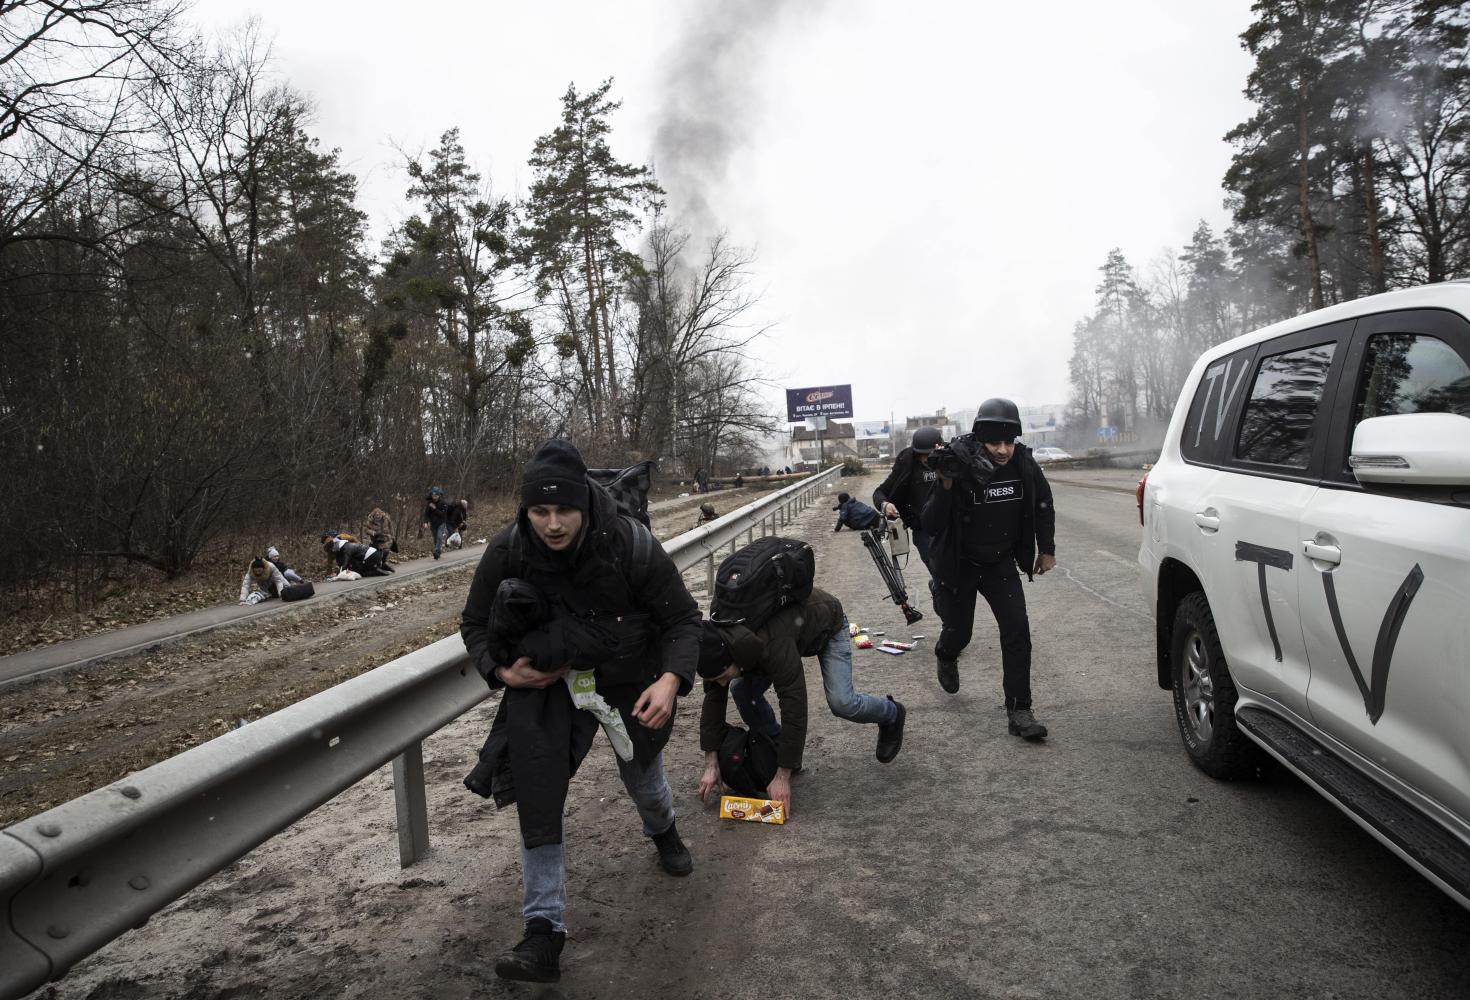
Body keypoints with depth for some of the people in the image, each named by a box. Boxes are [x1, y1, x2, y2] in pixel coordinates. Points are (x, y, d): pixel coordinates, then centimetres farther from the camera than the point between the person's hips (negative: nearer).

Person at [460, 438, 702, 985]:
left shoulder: (632, 544, -25)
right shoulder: (506, 551, -19)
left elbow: (682, 618, -15)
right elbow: (475, 624, -2)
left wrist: (671, 680, -32)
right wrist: (502, 671, -21)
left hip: (632, 683, 0)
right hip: (548, 681, 1)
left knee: (643, 780, 19)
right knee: (536, 791, -18)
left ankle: (663, 831, 58)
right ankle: (544, 931, -7)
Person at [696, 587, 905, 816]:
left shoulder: (772, 645, -46)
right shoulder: (717, 644, -26)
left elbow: (794, 705, -44)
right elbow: (713, 700, -18)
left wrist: (782, 776, -40)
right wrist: (711, 765, -22)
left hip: (826, 622, -6)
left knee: (841, 702, -19)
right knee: (742, 690, -13)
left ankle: (891, 714, 15)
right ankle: (777, 750, 7)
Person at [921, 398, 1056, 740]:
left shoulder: (1024, 465, -13)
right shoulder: (960, 468, -24)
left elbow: (1043, 506, 9)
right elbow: (929, 525, -26)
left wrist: (1047, 549, 11)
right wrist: (946, 486, -39)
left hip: (1002, 564, 3)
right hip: (959, 566, -3)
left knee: (1017, 631, -10)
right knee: (958, 632, 9)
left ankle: (1019, 712, -3)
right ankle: (946, 656, 48)